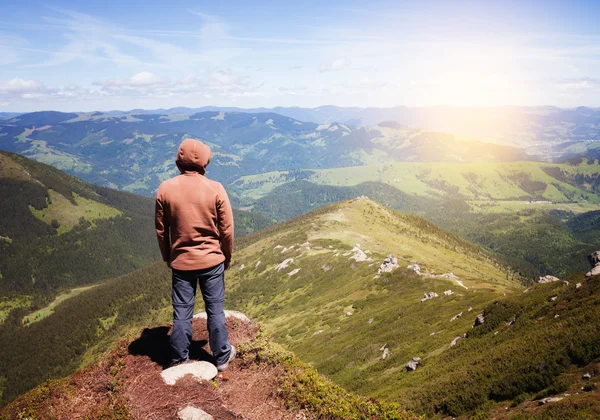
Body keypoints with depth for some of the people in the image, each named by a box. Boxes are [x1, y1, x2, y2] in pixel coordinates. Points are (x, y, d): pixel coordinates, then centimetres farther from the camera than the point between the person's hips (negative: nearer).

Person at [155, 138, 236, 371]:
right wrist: (227, 256, 8)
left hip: (181, 262, 1)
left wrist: (167, 257, 15)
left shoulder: (165, 189, -7)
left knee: (182, 312, 12)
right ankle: (222, 356, 25)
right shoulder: (215, 189, -12)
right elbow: (226, 229, -7)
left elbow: (161, 230, 1)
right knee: (215, 309, 12)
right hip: (212, 260, -1)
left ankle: (180, 360, 25)